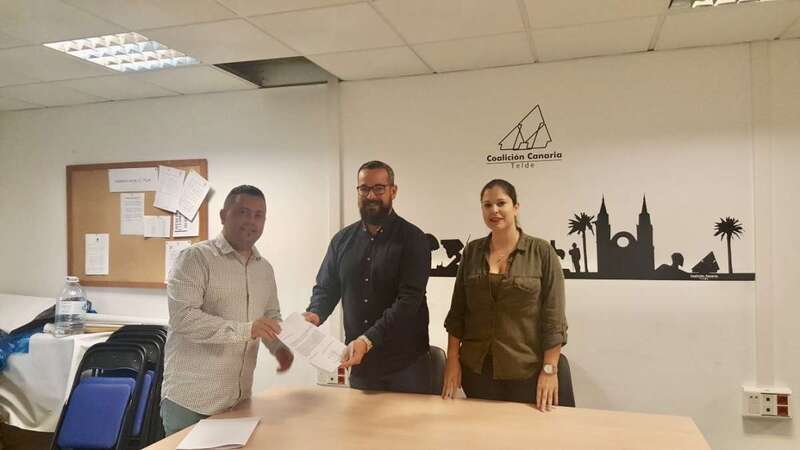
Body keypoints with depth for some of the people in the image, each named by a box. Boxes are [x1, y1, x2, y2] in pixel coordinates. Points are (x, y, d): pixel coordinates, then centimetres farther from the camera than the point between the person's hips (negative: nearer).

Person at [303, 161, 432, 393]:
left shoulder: (413, 239, -9)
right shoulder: (343, 239, 6)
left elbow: (409, 300, -18)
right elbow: (325, 287, 10)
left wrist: (368, 340, -27)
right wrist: (314, 314, -12)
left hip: (405, 362, -3)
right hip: (359, 362, 4)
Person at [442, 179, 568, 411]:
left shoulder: (542, 252, -7)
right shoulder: (472, 251, 3)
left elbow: (553, 316, -8)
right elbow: (457, 310, 5)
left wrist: (549, 369, -12)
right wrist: (452, 360, 1)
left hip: (526, 370, -2)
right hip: (476, 368, 3)